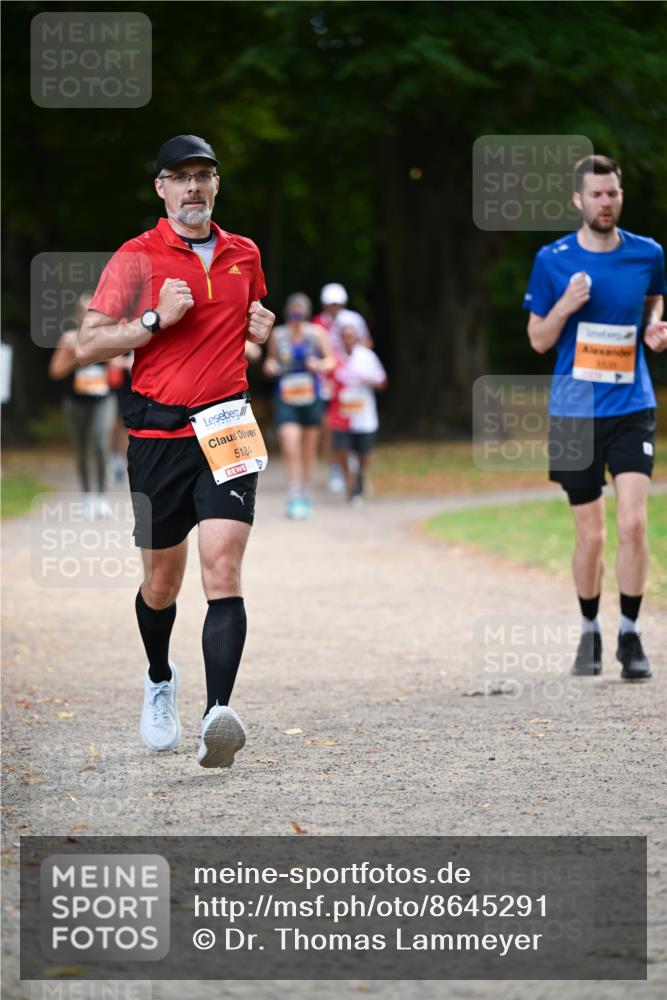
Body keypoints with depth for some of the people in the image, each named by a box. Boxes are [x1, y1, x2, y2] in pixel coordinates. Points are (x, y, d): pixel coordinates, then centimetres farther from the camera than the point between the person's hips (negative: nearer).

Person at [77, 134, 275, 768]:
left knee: (223, 568, -16)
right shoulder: (137, 258, 0)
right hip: (159, 433, -1)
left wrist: (262, 329, 6)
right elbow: (87, 345, -3)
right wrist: (156, 319, -14)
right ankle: (160, 682, 40)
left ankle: (219, 714, -28)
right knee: (161, 581, 10)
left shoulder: (244, 256, 11)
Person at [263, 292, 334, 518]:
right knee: (289, 447, -15)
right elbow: (270, 360, 15)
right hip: (285, 398, -1)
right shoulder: (278, 335, 2)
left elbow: (331, 360, 7)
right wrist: (271, 367, -8)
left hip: (311, 397, 1)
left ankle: (305, 497, 26)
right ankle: (294, 499, -14)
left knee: (308, 450, 11)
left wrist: (319, 365, -15)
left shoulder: (317, 334, 1)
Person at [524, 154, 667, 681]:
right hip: (575, 412, 0)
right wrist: (565, 306, -16)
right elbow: (538, 340, 4)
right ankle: (590, 633, 23)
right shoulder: (553, 260, -2)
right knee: (591, 535, 3)